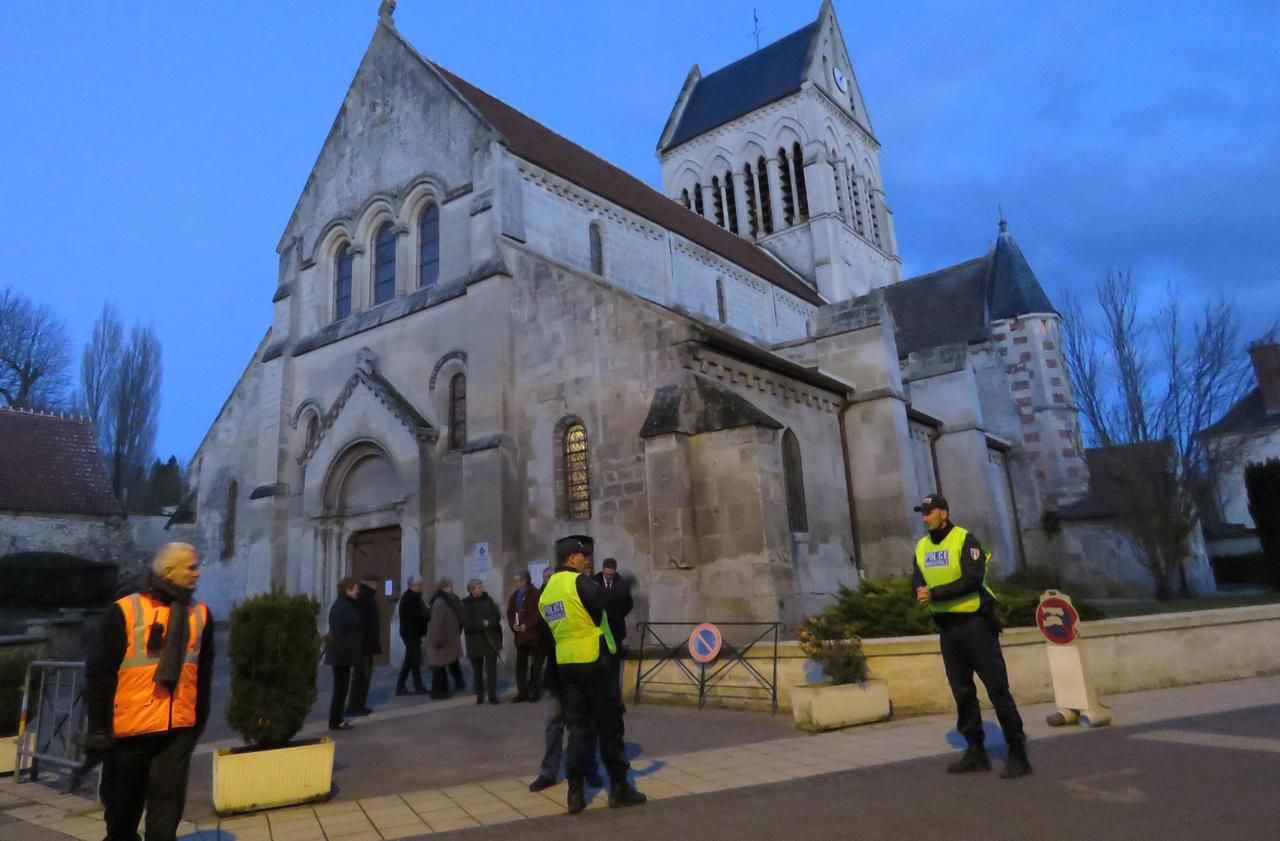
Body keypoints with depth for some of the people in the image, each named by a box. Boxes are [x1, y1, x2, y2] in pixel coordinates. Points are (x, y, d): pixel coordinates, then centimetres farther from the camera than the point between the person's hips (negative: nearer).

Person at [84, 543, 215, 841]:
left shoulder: (200, 613, 3)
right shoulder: (125, 611, -10)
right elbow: (98, 673, -8)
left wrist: (200, 719, 13)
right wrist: (99, 727, -8)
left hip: (178, 728, 2)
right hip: (130, 727, -2)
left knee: (168, 803, 2)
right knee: (123, 800, 17)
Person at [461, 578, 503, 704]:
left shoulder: (488, 599, 3)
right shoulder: (466, 603, -3)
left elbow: (497, 617, -2)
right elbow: (466, 623, -13)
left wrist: (487, 623, -18)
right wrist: (482, 624, -15)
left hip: (491, 639, 1)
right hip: (475, 641, -1)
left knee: (491, 668, -1)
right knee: (477, 670, 8)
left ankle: (493, 695, 4)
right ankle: (479, 696, 18)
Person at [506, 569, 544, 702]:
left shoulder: (536, 593, -8)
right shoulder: (514, 595, 12)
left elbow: (539, 613, -15)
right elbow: (510, 613, 10)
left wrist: (526, 625, -19)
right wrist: (513, 625, -8)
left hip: (534, 635, -6)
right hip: (520, 636, 6)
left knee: (536, 665, 3)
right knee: (520, 665, 7)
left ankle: (535, 692, 12)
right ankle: (523, 692, 15)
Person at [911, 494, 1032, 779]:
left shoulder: (965, 540, -13)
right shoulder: (921, 547, 8)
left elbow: (972, 580, -23)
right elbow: (918, 585, 3)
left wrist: (935, 593, -25)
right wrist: (924, 593, -20)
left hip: (975, 623, -7)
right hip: (946, 627, 7)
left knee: (997, 689, -2)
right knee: (962, 692, 12)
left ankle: (1018, 754, 7)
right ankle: (976, 752, 22)